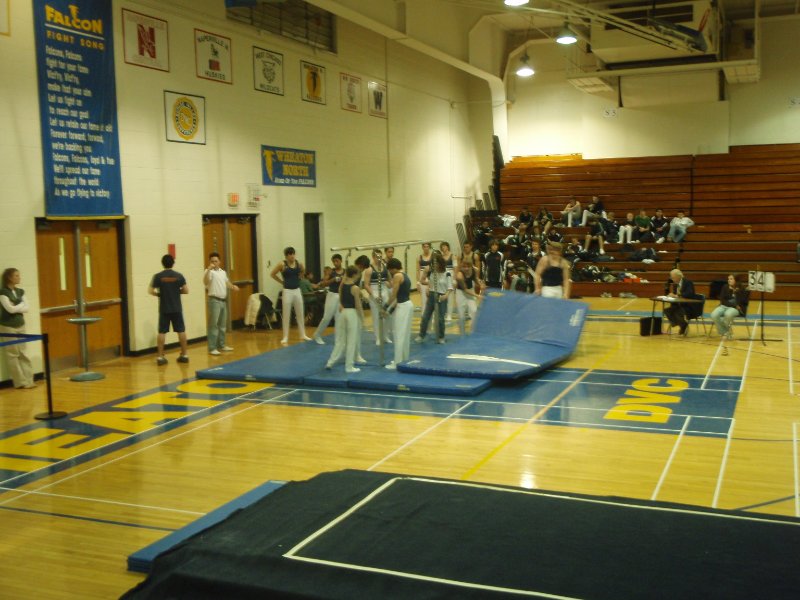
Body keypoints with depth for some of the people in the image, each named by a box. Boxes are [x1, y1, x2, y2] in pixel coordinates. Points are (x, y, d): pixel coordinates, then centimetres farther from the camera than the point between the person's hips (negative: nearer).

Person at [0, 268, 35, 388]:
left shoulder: (20, 291, 8)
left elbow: (26, 308, 3)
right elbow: (10, 309, -19)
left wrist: (16, 308, -11)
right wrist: (21, 305, -4)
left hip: (20, 325, 6)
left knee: (23, 354, 6)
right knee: (13, 354, 1)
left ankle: (28, 380, 8)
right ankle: (20, 382, 4)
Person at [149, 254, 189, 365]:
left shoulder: (158, 276, -5)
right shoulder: (179, 276, -3)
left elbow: (150, 291, -6)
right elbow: (186, 290, -3)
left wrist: (159, 293, 11)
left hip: (164, 309, 0)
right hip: (177, 308, 1)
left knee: (162, 332, 4)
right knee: (181, 331, 10)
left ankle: (160, 356, 3)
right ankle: (185, 354, 13)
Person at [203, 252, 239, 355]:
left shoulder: (223, 272, 15)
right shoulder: (210, 272, -9)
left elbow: (227, 282, 25)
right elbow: (205, 281, -27)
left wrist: (233, 287, 4)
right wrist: (209, 269, -41)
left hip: (223, 300, 8)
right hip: (215, 300, -8)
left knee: (222, 325, 15)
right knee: (214, 325, -8)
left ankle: (221, 345, 27)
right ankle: (212, 348, -7)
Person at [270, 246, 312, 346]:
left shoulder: (298, 263, 2)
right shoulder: (282, 264, -10)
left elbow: (302, 272, 23)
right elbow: (272, 274, -3)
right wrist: (282, 282, -2)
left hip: (297, 290, 4)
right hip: (287, 291, -4)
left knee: (300, 313, 11)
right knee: (286, 315, 0)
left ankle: (303, 335, 23)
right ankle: (285, 337, 7)